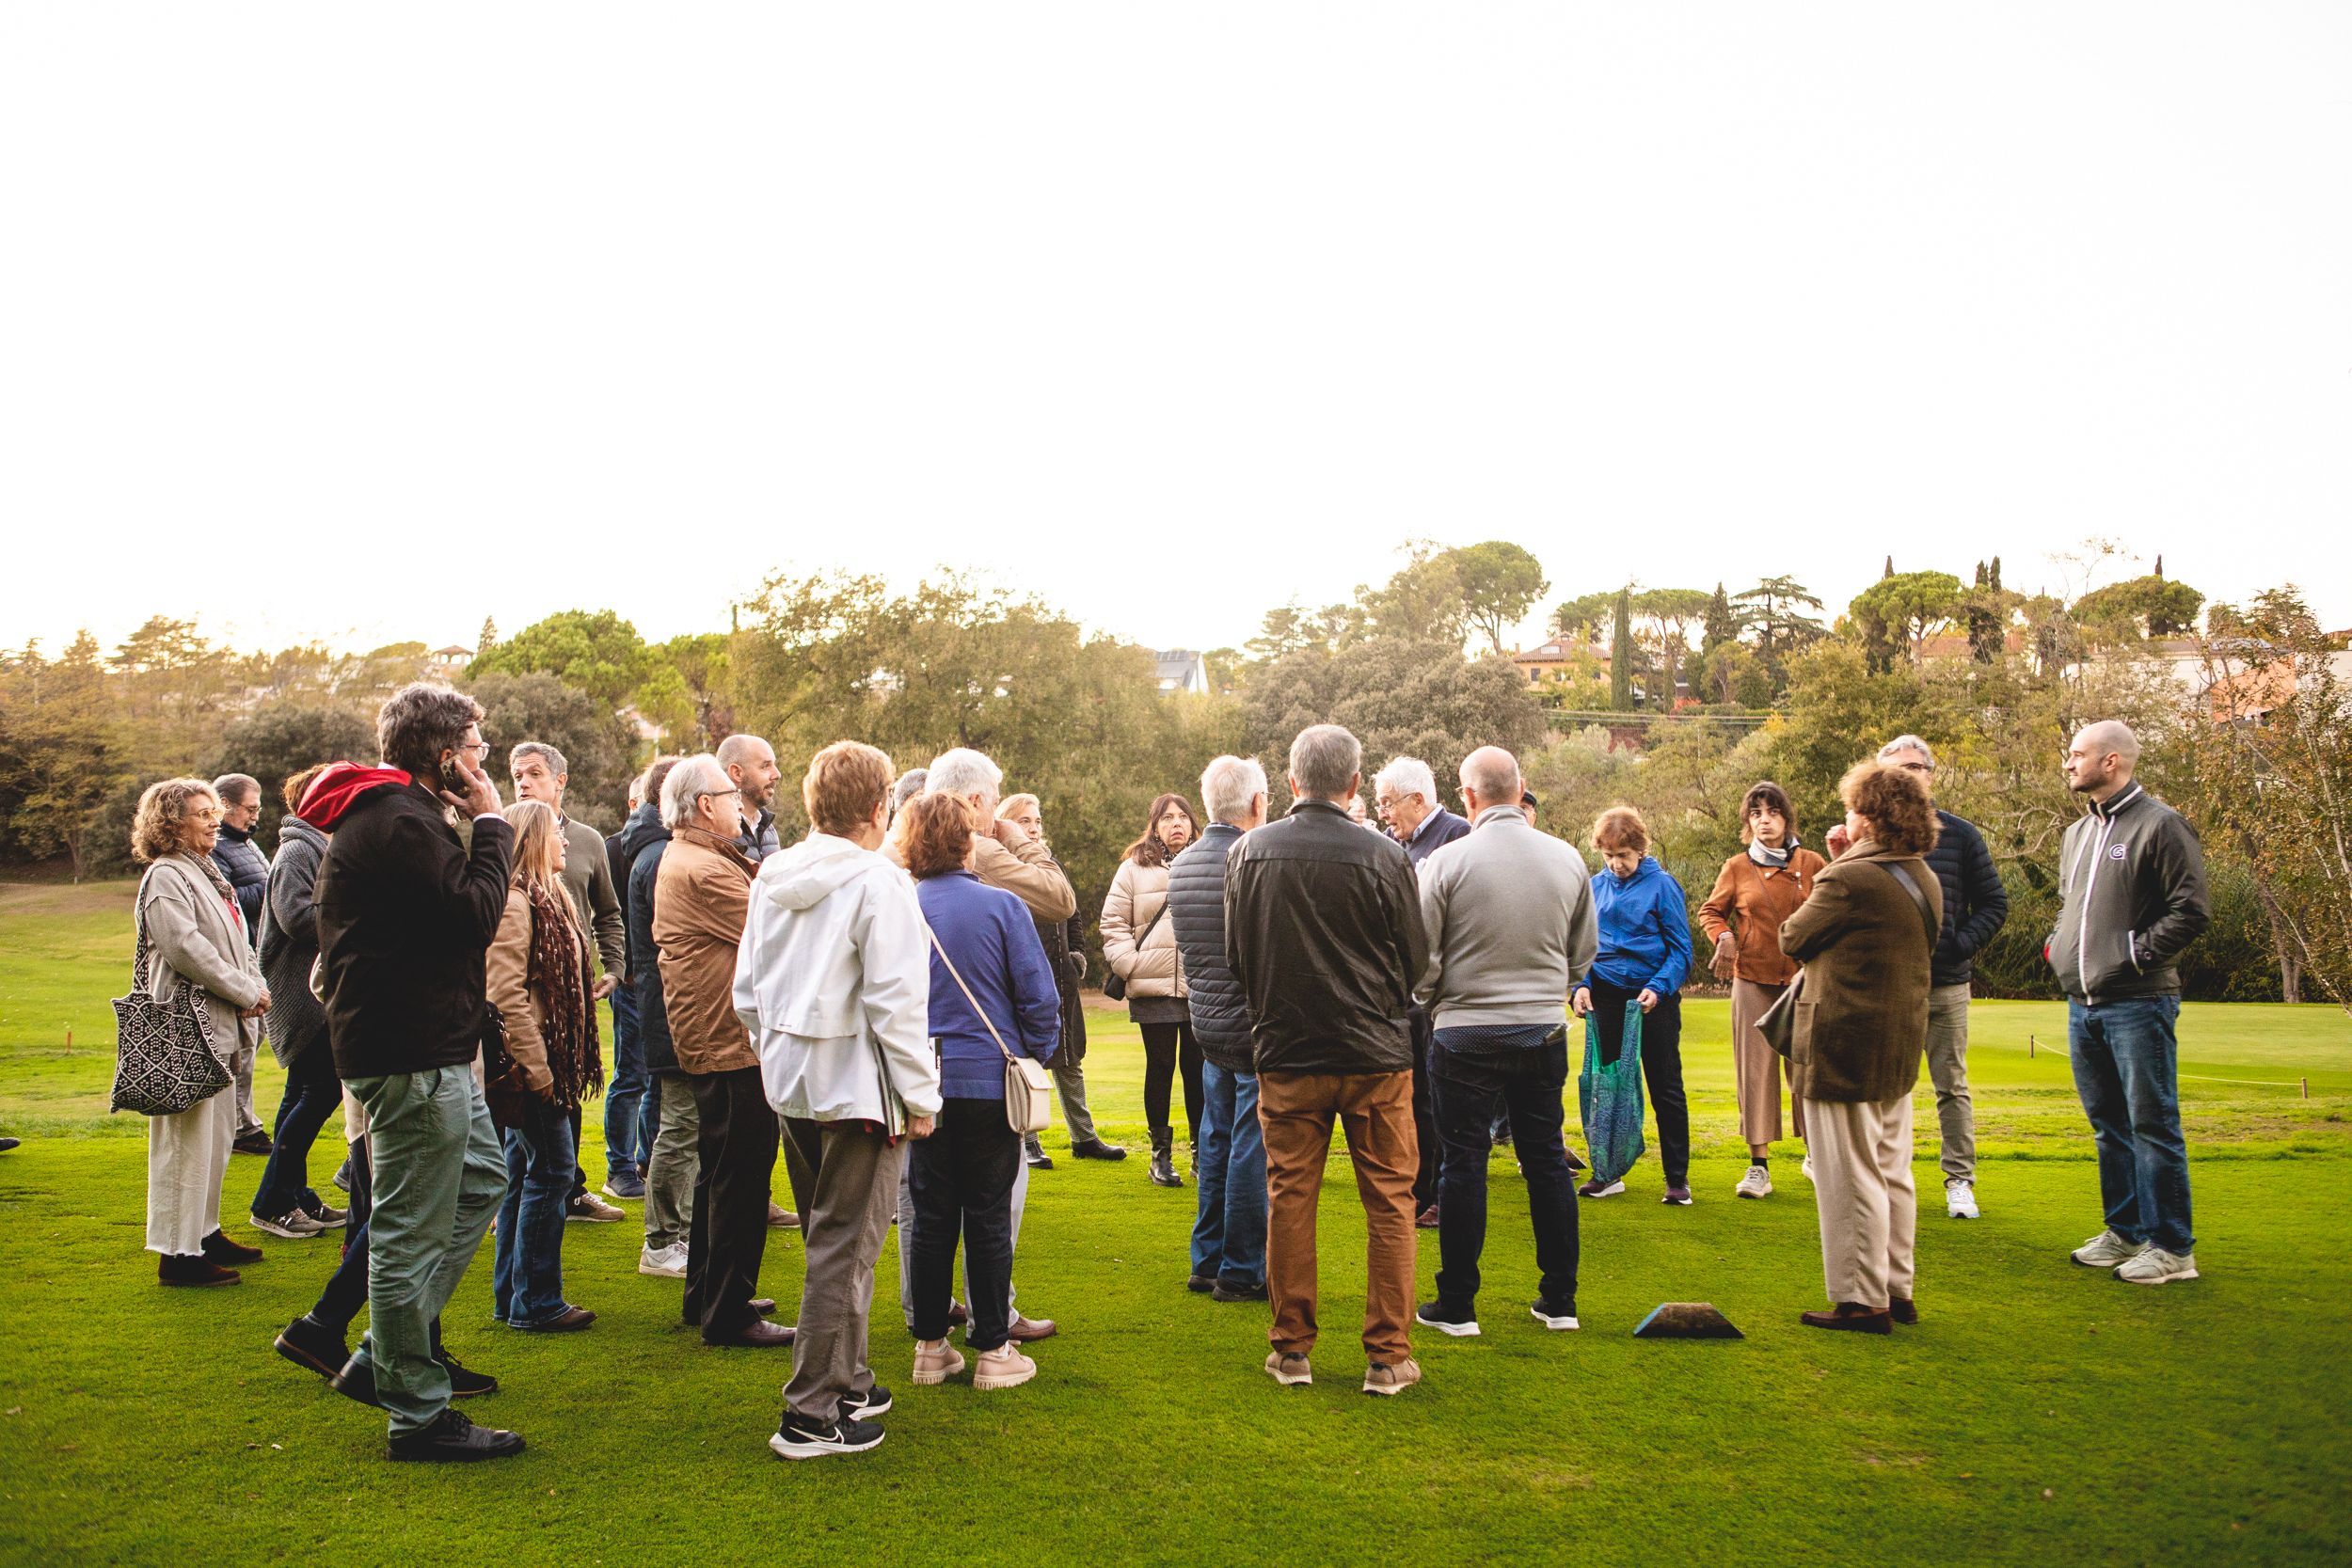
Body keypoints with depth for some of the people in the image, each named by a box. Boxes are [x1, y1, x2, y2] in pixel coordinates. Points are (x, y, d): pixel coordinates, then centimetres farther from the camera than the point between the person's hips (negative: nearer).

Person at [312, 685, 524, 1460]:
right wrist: (491, 825, -12)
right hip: (413, 1053, -11)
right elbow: (476, 916, -20)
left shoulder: (385, 814, 16)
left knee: (482, 1177, 21)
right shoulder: (400, 823, -19)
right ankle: (418, 1414, 10)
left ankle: (381, 1358, 25)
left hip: (422, 1044, 11)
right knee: (413, 1229, -2)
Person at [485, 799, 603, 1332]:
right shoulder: (514, 902, -15)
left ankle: (511, 1298, 21)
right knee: (550, 1170, -5)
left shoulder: (547, 896, 17)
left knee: (524, 1175, 13)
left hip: (541, 1063, 10)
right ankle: (535, 1302, 3)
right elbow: (507, 993, -21)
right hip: (530, 1062, -10)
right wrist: (537, 1068, -21)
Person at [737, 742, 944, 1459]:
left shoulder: (772, 877, 7)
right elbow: (895, 1002, -19)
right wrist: (920, 1094, -11)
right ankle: (812, 1414, 5)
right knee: (845, 1246, 0)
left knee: (834, 1233, 20)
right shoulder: (877, 881, -16)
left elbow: (748, 991, 13)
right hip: (858, 1085, -8)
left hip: (794, 1080, 8)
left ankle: (846, 1380, 32)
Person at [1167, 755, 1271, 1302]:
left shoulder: (1180, 866, 7)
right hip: (1255, 1027, -8)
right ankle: (1242, 1272, 8)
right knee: (1251, 1150, 1)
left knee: (1216, 1144, 16)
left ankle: (1207, 1262, 24)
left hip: (1207, 1024, 8)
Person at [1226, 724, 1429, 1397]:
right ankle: (1388, 1355, 11)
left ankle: (1292, 1348, 18)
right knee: (1389, 1202, 8)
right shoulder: (1385, 858, -11)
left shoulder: (1247, 852, -4)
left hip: (1285, 1055, 2)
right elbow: (1416, 962, -1)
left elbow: (1236, 954, 7)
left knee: (1289, 1200, 11)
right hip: (1376, 1052, -2)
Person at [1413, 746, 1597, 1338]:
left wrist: (1437, 1004, 11)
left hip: (1467, 1032, -3)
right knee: (1547, 1161, 12)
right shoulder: (1568, 860, 0)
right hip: (1545, 1031, 4)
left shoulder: (1447, 861, -12)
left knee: (1465, 1165, 4)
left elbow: (1421, 958, -8)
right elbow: (1584, 953, 11)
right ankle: (1559, 1300, 20)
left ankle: (1457, 1306, 11)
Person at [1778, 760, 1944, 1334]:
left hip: (1844, 1049, -8)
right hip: (1900, 1048, 9)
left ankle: (1862, 1301, 6)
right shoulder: (1927, 881, 8)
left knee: (1852, 1178, 0)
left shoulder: (1849, 879, -19)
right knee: (1893, 1174, 16)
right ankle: (1897, 1291, 24)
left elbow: (1793, 938, -8)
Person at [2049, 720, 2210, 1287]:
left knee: (2152, 1125, -3)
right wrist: (2058, 942, 12)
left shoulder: (2160, 825, -9)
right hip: (2084, 1004, 8)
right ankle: (2126, 1232, 24)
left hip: (2138, 1004, -8)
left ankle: (2172, 1248, 4)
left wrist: (2137, 954, -15)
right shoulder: (2076, 834, 16)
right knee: (2108, 1124, 14)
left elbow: (2192, 909, -14)